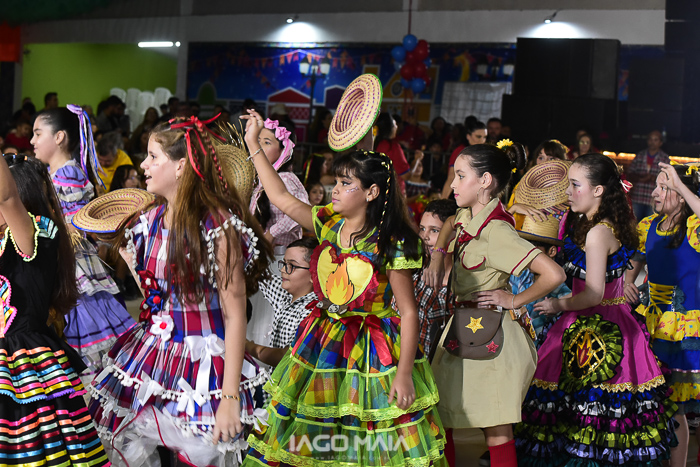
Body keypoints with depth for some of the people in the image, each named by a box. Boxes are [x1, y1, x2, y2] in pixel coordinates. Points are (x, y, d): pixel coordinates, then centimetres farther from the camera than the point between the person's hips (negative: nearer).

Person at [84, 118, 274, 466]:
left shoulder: (219, 227, -15)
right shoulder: (148, 223, 5)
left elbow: (234, 314, -15)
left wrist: (230, 397, -18)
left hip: (203, 368, -6)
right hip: (150, 357, 6)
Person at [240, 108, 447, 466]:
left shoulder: (390, 245, -15)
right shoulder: (329, 225, 2)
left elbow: (409, 312, -13)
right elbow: (281, 197, 9)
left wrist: (404, 374, -17)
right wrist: (254, 144, 8)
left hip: (372, 352, -6)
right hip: (324, 343, 6)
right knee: (314, 436, 9)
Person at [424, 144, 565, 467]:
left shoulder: (496, 231, -21)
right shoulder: (467, 216, 4)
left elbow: (554, 274, -29)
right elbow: (448, 225, 31)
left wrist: (514, 300, -15)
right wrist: (437, 257, 12)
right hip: (461, 331, 9)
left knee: (497, 432, 1)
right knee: (438, 420, 11)